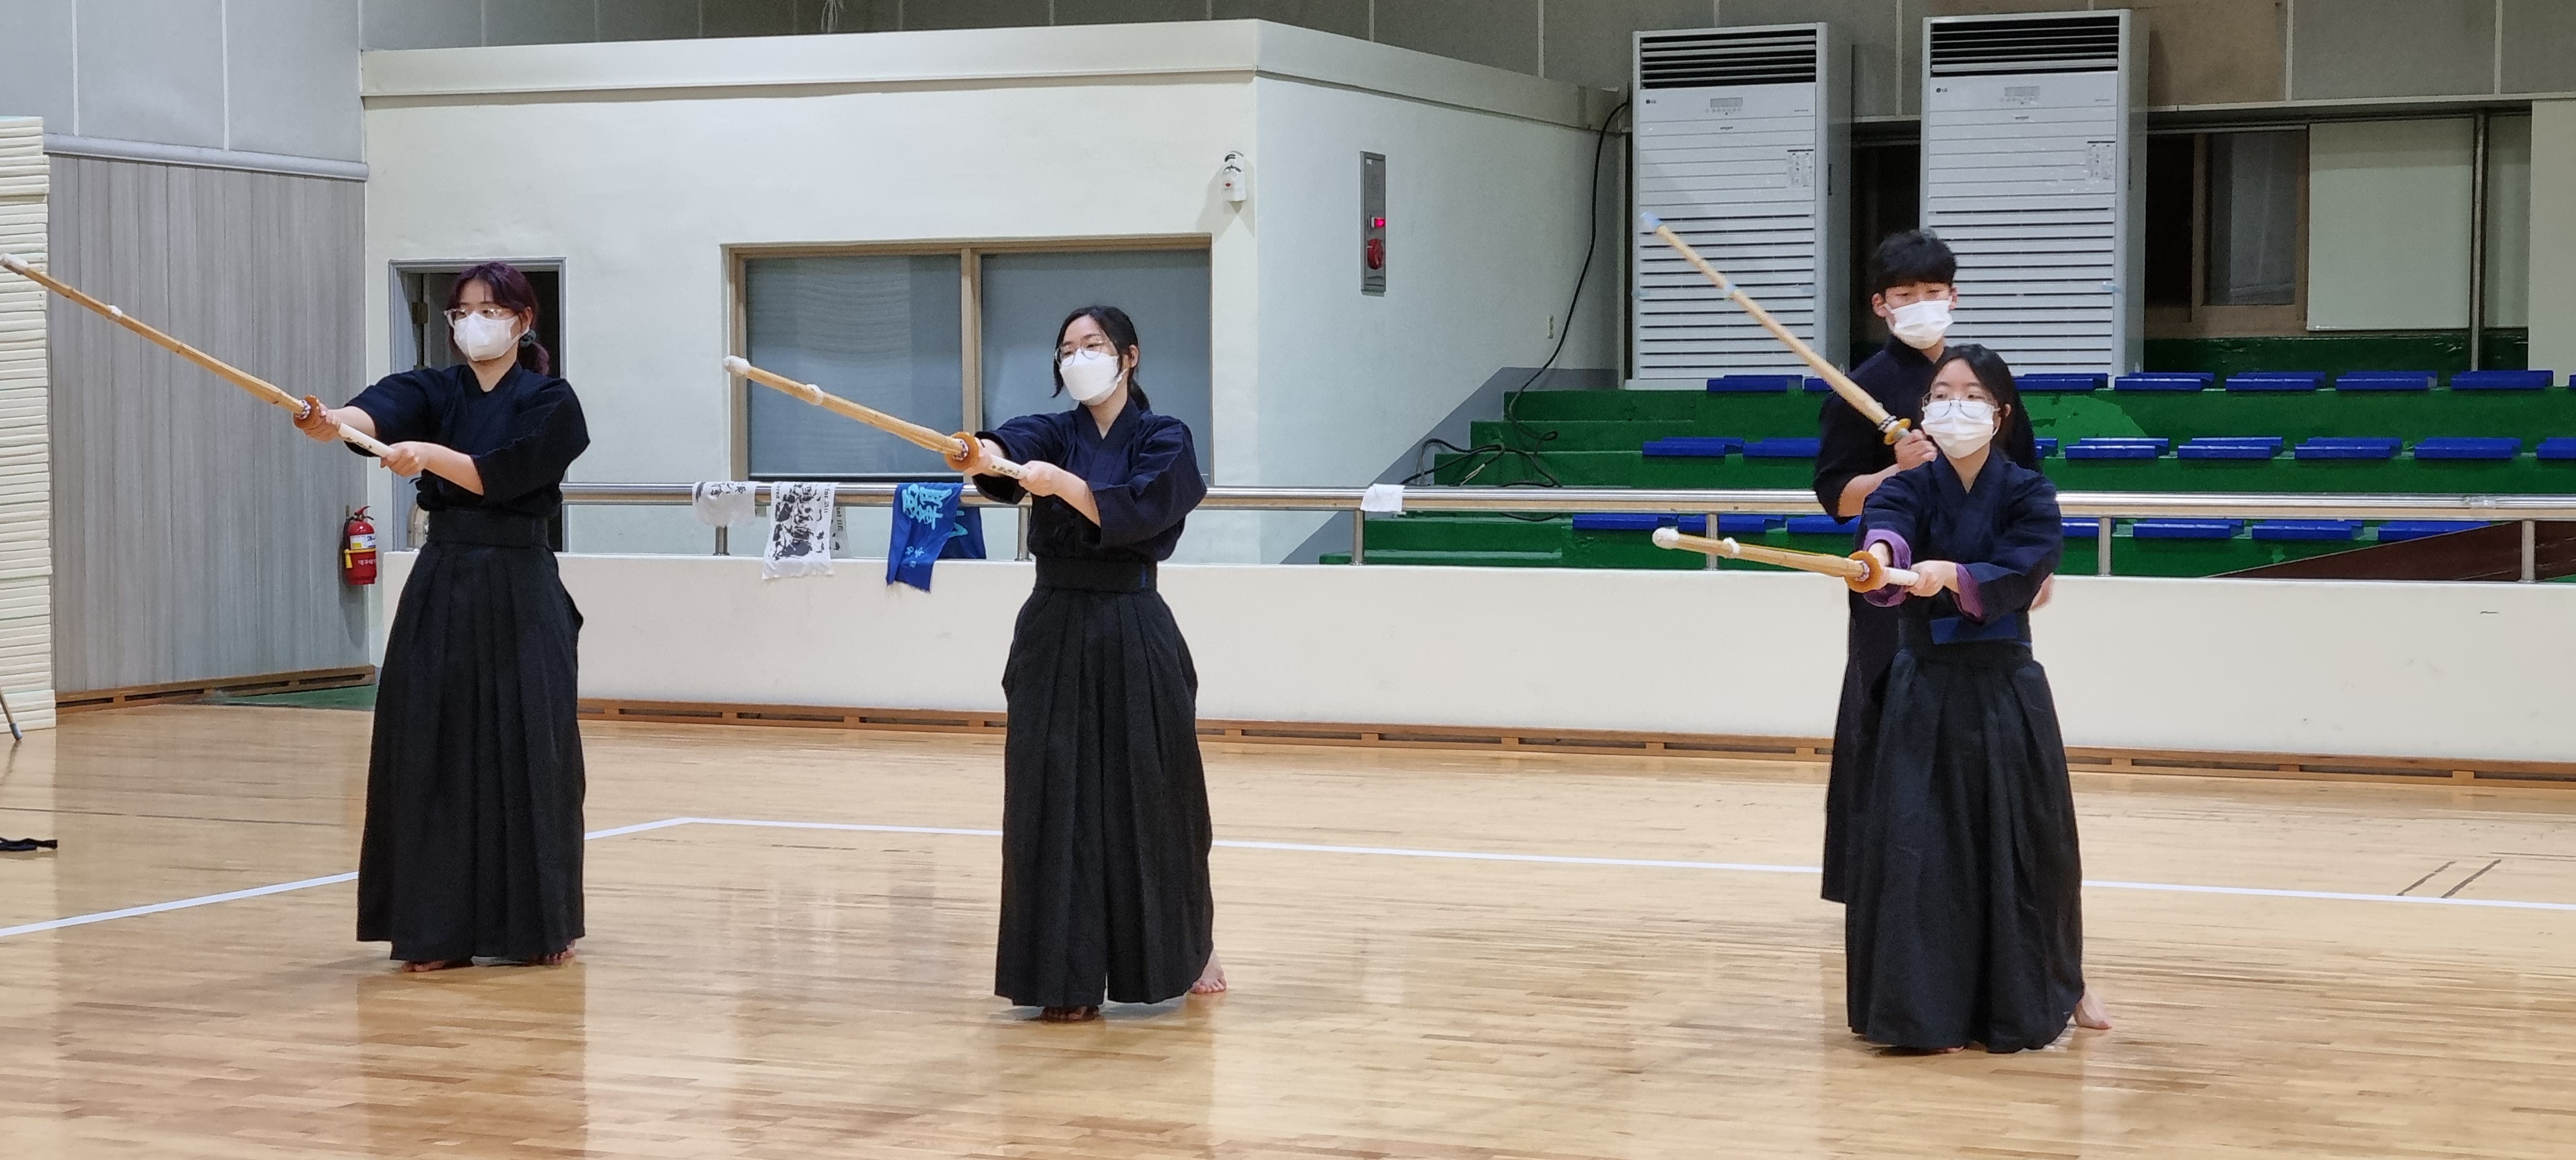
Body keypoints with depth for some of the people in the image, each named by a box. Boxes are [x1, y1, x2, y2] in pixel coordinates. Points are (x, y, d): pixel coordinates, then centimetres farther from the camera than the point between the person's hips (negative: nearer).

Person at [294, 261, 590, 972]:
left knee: (524, 755, -2)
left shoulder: (549, 403, -1)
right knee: (436, 757, 0)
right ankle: (442, 932, 6)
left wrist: (428, 453, -29)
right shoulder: (434, 391, 6)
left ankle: (537, 926, 11)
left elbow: (499, 475, -16)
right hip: (442, 591, 3)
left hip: (519, 596, -3)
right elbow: (381, 409, -17)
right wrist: (332, 422, -38)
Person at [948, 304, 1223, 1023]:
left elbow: (1135, 510, -18)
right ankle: (1069, 978, 4)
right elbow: (1013, 447, -18)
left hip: (1133, 640, -2)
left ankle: (1191, 947, 28)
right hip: (1054, 638, 2)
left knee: (1152, 798, 5)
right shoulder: (1052, 434, 7)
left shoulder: (1164, 440, 1)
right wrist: (981, 455, -41)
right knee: (1056, 803, -2)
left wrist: (1060, 483, -33)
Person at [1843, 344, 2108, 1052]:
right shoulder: (1908, 489, -2)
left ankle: (2055, 986, 33)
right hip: (1925, 693, 0)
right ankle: (1927, 1010, 5)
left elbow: (2020, 573, -20)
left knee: (2025, 845, 9)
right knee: (1917, 845, -6)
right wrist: (1880, 554, -50)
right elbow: (1885, 524, -26)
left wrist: (1952, 576, -39)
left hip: (2006, 693, 0)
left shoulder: (2028, 495, -3)